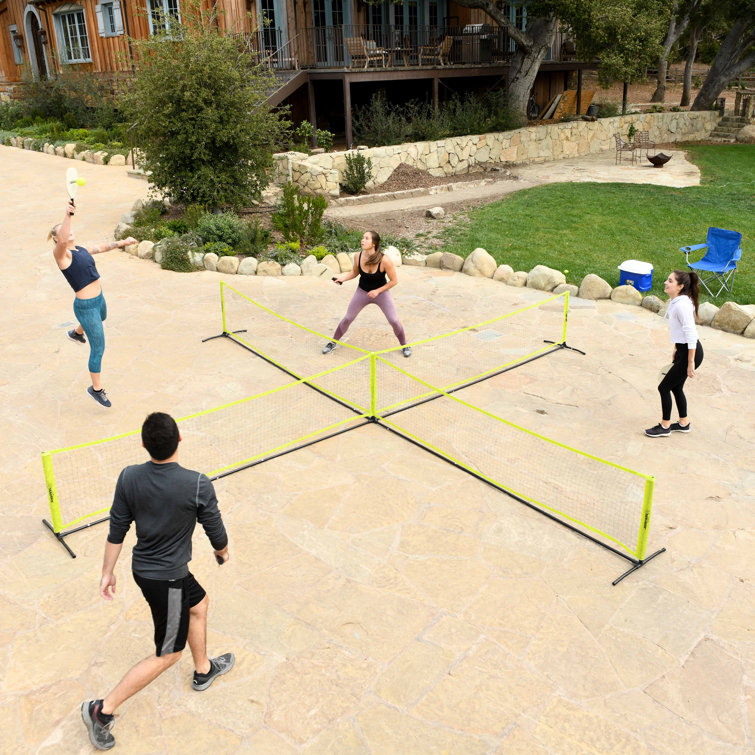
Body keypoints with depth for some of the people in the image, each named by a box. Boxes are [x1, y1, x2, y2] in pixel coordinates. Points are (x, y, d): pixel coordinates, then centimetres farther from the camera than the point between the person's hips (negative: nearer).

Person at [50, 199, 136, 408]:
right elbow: (63, 241, -41)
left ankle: (76, 333, 73)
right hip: (86, 306, -9)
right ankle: (96, 389, 14)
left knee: (101, 318, 43)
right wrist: (68, 216, -51)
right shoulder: (61, 254, -17)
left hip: (99, 299, 9)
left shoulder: (80, 250, 6)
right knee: (98, 349, -2)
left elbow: (102, 247, 22)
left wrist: (122, 242, 31)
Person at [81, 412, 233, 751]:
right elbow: (216, 532, -11)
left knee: (199, 603, 30)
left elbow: (116, 530, -4)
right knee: (168, 654, 12)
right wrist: (222, 551, 12)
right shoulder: (198, 485, -26)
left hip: (142, 567, 7)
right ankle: (102, 710, 14)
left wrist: (107, 571, 10)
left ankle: (203, 670, 50)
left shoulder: (129, 477, -13)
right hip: (167, 578, -6)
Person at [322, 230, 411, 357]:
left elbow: (394, 280, -17)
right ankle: (333, 342, 25)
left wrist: (377, 291, -22)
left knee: (394, 321, -5)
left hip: (381, 292, -2)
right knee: (348, 318, 5)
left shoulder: (385, 260, -29)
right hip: (362, 291, 2)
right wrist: (343, 277, -15)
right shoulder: (358, 257, -18)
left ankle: (404, 345, 20)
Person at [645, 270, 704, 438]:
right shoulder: (675, 301, 5)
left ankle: (665, 426, 15)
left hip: (691, 352, -10)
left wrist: (690, 363, -22)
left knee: (664, 387, 0)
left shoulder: (682, 305, -25)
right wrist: (676, 349, 23)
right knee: (676, 387, 20)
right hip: (683, 349, 10)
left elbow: (691, 334, -25)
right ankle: (684, 423, 36)